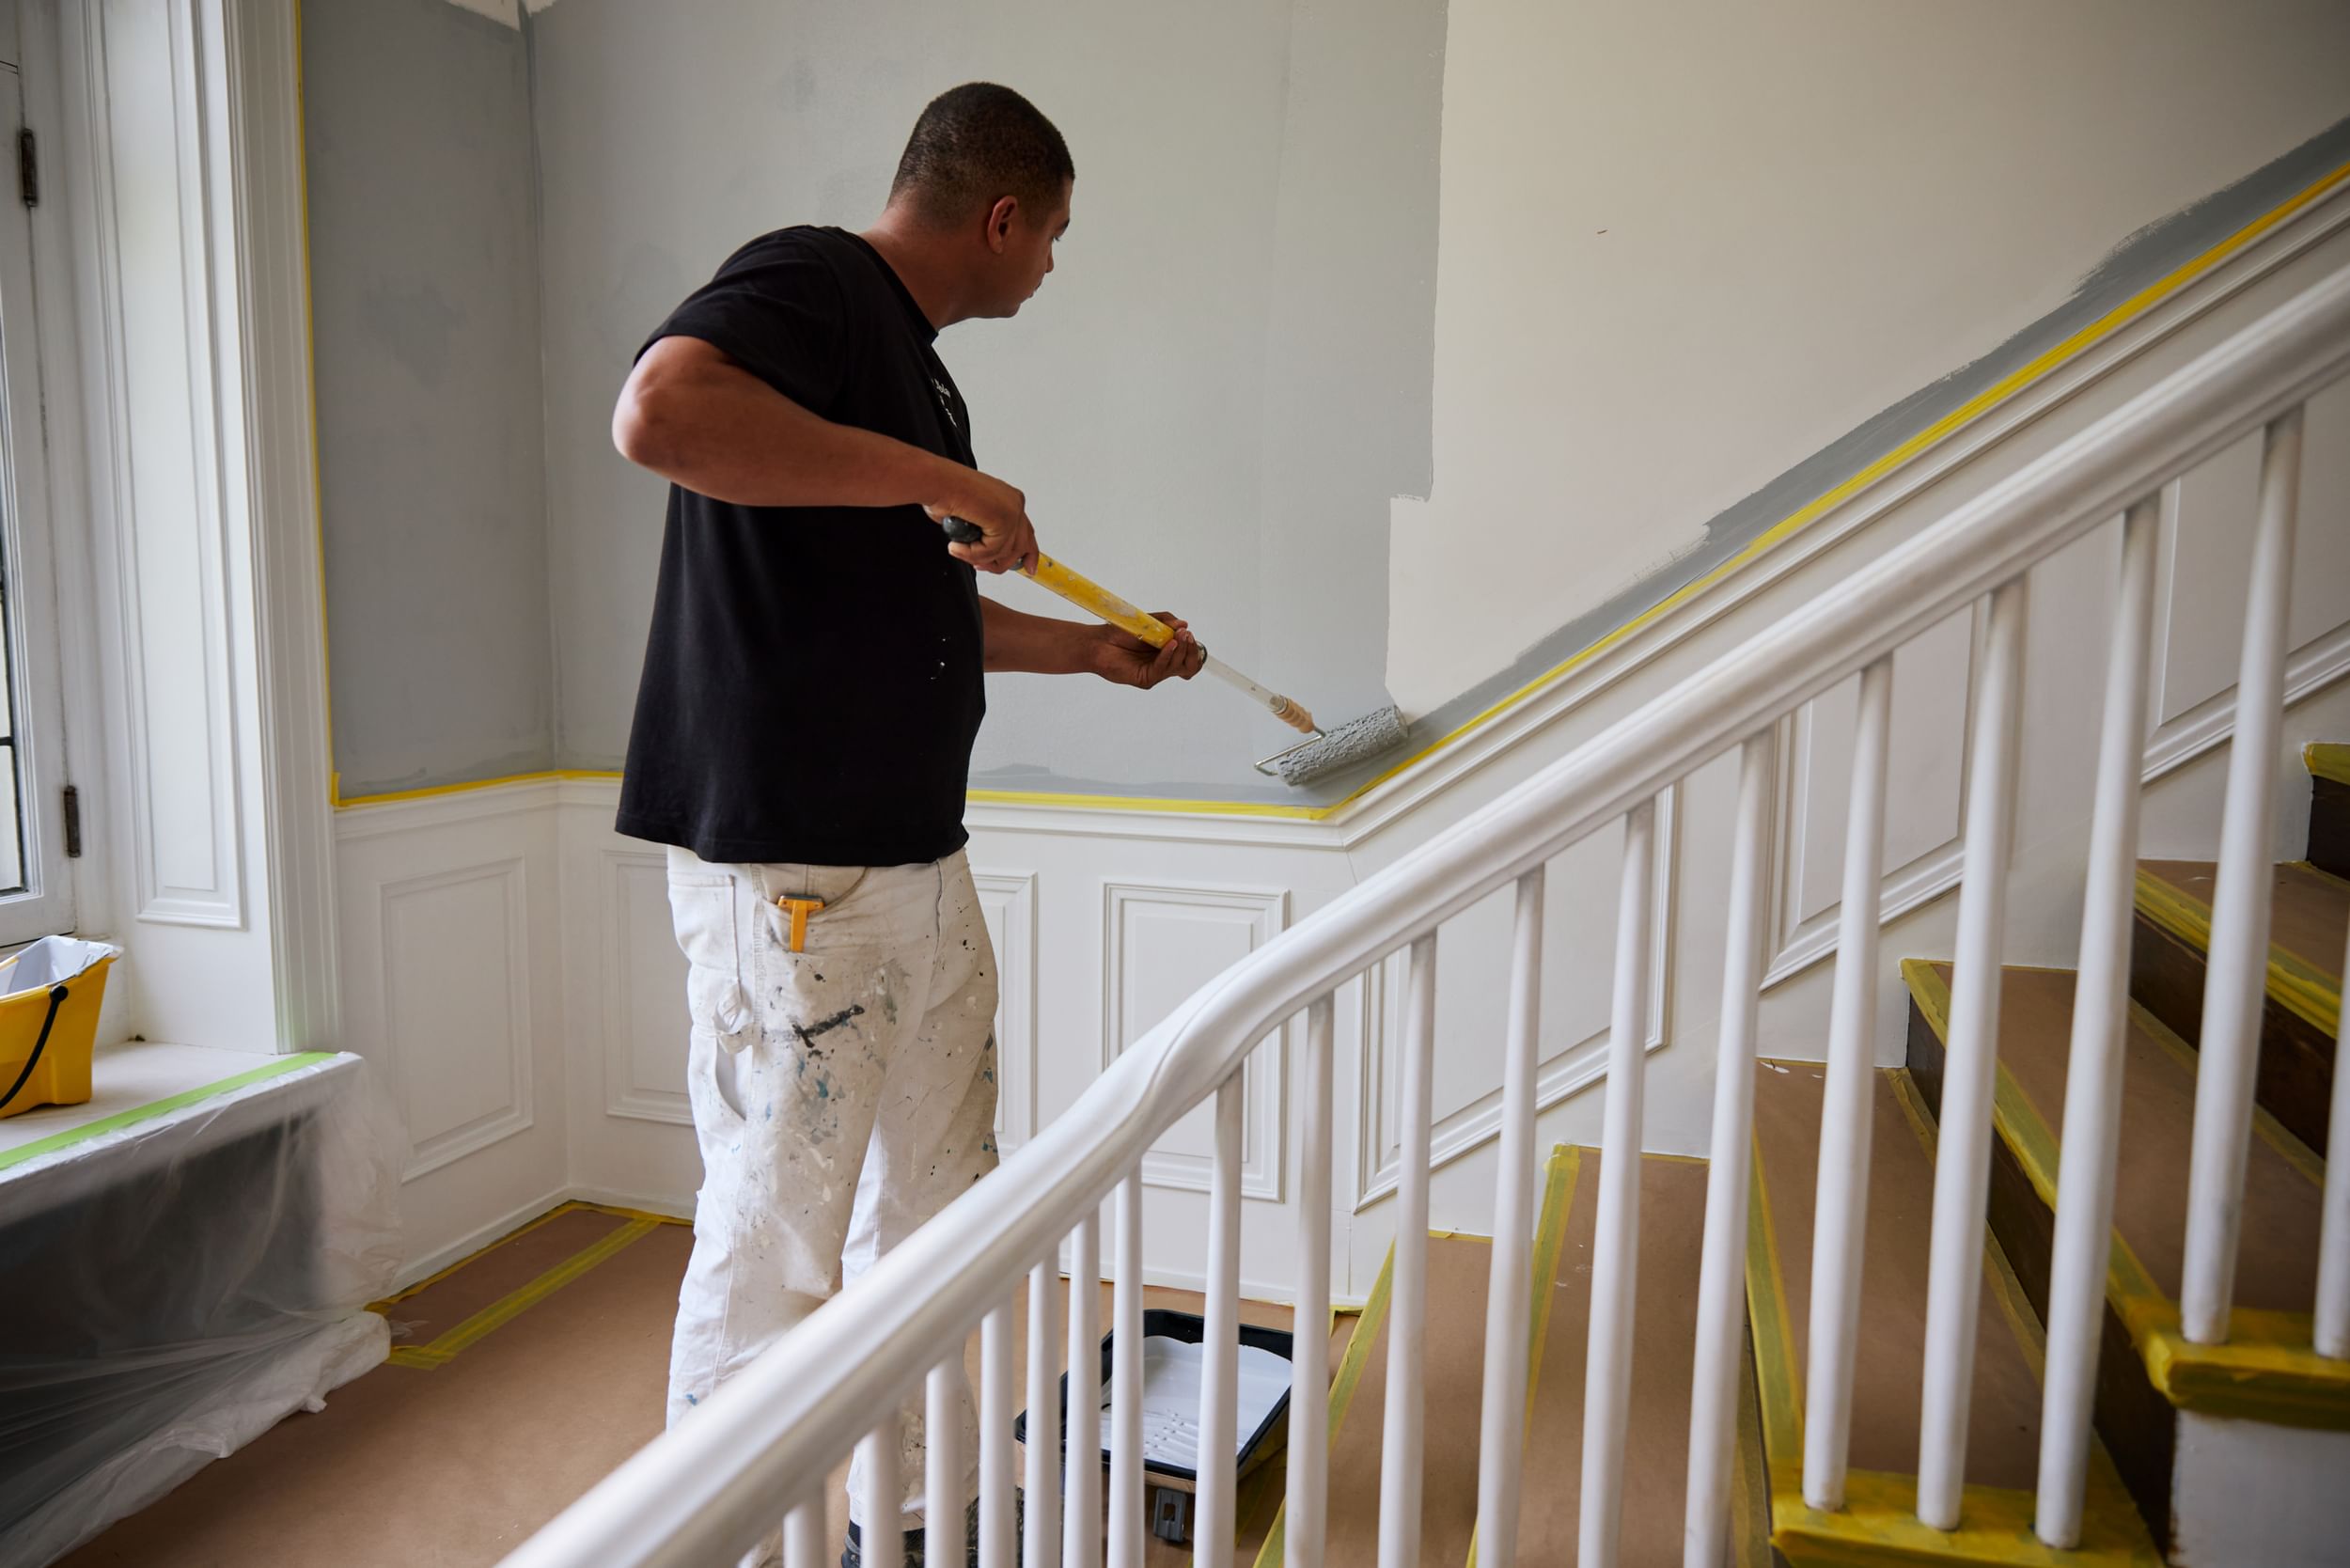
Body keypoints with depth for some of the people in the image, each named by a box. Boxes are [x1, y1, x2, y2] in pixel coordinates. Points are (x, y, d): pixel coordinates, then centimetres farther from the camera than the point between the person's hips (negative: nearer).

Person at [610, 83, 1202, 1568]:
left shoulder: (916, 368, 19)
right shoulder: (806, 283, -9)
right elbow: (661, 412, -31)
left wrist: (1094, 648, 31)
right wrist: (944, 479, -23)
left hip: (921, 863, 10)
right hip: (789, 874, -10)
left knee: (933, 1219, 18)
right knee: (774, 1256, 1)